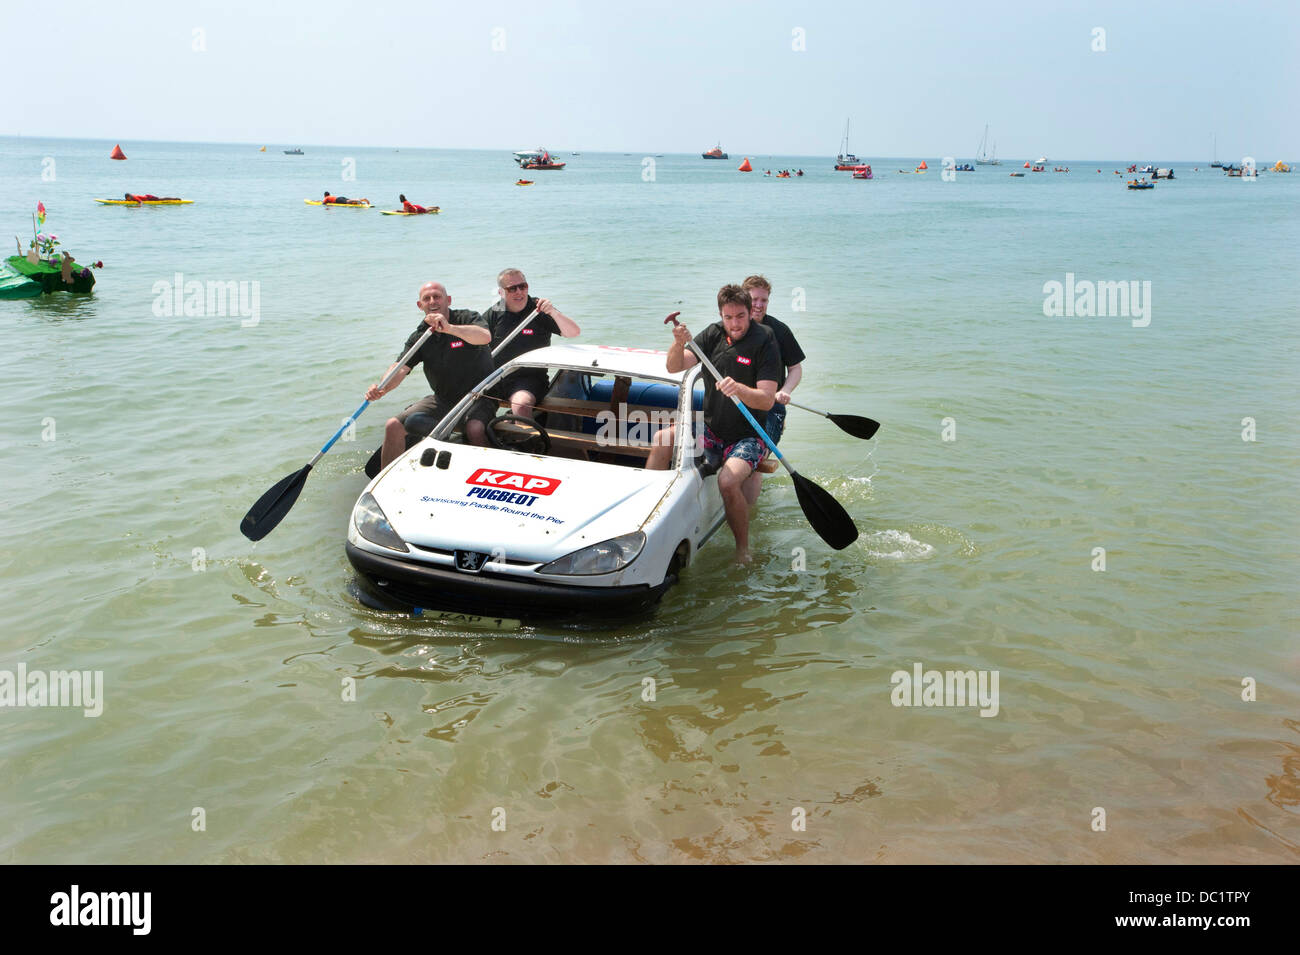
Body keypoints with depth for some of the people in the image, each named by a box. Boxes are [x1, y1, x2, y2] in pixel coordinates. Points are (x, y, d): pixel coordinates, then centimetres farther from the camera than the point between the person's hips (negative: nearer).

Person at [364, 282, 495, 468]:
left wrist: (449, 328, -46)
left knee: (475, 429, -37)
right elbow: (401, 367, -8)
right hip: (443, 400, 5)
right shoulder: (419, 337, 5)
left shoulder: (467, 318, -8)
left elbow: (485, 336, -31)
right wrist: (382, 388, -30)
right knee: (394, 426, -5)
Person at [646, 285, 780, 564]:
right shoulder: (714, 335, 2)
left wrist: (739, 389, -38)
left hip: (747, 437, -5)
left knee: (728, 481, -30)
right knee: (661, 441, -17)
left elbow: (767, 400, -19)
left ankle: (743, 550, -11)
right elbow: (674, 367, -6)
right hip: (710, 429, 5)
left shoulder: (764, 342, -12)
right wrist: (678, 345, -28)